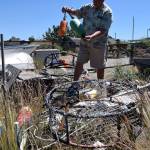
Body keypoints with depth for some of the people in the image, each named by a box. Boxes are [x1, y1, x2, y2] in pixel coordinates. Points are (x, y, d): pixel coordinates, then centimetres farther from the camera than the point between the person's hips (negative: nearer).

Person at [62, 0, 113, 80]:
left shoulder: (107, 12, -14)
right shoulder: (88, 7, 2)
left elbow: (103, 30, -21)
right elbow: (77, 12, 15)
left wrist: (92, 37, -38)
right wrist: (68, 10, -7)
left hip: (98, 43, -4)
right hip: (84, 41, 5)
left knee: (99, 66, 7)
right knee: (79, 62, 7)